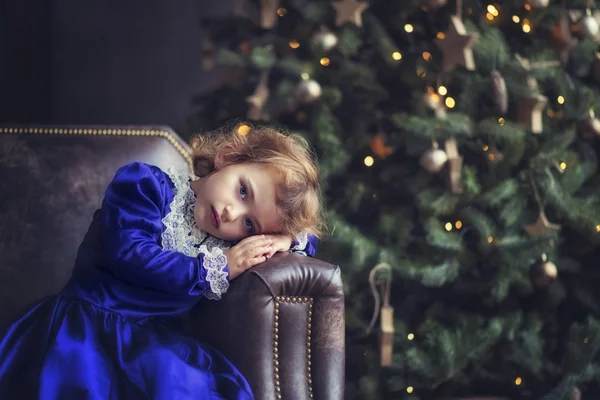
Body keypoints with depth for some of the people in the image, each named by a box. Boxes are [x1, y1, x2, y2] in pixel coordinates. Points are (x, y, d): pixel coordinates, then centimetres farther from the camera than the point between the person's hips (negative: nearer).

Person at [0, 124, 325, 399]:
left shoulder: (233, 240, 12)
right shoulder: (145, 184, -1)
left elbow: (307, 238, 24)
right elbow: (130, 253, -14)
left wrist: (287, 239, -1)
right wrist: (219, 269, -9)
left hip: (151, 340, 4)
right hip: (85, 324, -4)